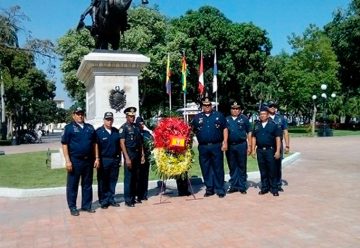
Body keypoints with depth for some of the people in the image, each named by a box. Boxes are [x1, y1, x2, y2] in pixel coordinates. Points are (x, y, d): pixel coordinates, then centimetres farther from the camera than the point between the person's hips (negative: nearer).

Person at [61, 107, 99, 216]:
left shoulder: (90, 127, 12)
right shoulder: (69, 127, -1)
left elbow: (94, 144, 14)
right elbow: (64, 145, -6)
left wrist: (96, 158, 6)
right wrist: (68, 161, -14)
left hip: (88, 160, 4)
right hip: (75, 160, -4)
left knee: (87, 184, 12)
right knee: (72, 185, 4)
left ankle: (86, 205, 23)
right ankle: (72, 207, 14)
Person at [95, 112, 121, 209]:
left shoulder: (116, 131, 9)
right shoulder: (98, 132, -5)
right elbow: (96, 147, -6)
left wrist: (119, 159, 9)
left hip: (115, 160, 4)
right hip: (103, 160, -4)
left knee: (113, 181, 10)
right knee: (103, 182, 4)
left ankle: (111, 199, 21)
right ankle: (103, 201, 13)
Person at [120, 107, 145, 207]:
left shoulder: (136, 127, 14)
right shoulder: (124, 127, -5)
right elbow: (122, 143, -10)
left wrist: (142, 155, 10)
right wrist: (127, 158, -16)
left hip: (137, 154, 6)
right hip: (129, 154, -6)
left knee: (136, 177, 11)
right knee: (128, 178, -2)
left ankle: (134, 197, 21)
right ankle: (128, 200, 5)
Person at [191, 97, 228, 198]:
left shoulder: (219, 115, 8)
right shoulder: (197, 117, 13)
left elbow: (225, 129, 5)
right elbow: (191, 131, 12)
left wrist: (225, 142, -3)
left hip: (217, 146, -2)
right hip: (203, 147, 2)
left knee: (218, 168, 1)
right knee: (206, 169, 7)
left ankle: (220, 189, 9)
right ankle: (209, 189, 18)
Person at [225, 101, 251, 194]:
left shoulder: (244, 119, 3)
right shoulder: (226, 119, 11)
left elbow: (249, 133, 3)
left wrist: (249, 146, -2)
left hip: (241, 145, -3)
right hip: (230, 145, 3)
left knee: (242, 167, 4)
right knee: (232, 167, 9)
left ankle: (242, 186, 12)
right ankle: (234, 186, 19)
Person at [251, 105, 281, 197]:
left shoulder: (273, 125, -1)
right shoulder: (256, 125, 10)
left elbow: (278, 138, -2)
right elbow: (254, 137, 12)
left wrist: (277, 151, -8)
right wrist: (253, 150, 5)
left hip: (270, 150, -3)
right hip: (260, 150, 3)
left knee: (272, 170, 0)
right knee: (263, 171, 9)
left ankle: (274, 189, 9)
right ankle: (264, 188, 18)